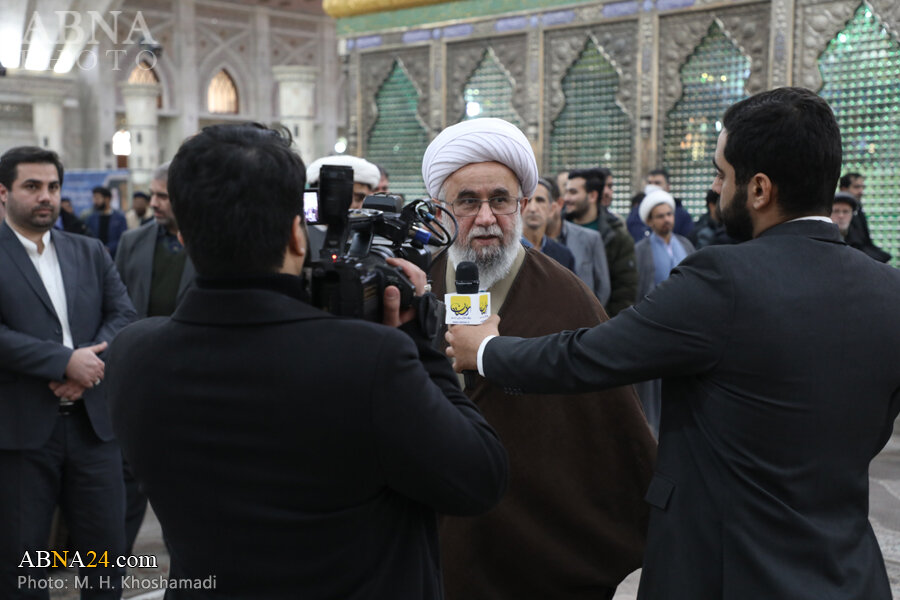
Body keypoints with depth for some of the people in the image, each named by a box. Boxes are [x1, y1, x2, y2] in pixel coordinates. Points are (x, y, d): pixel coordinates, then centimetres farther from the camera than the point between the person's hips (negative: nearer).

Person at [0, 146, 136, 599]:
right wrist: (65, 361, -20)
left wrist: (87, 367, -13)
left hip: (92, 421, 4)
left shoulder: (89, 252, 12)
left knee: (106, 544, 11)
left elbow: (123, 314, 3)